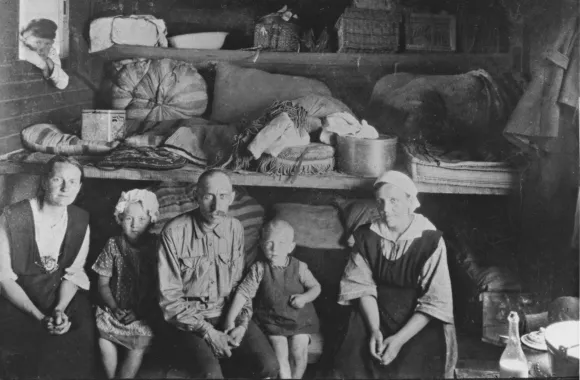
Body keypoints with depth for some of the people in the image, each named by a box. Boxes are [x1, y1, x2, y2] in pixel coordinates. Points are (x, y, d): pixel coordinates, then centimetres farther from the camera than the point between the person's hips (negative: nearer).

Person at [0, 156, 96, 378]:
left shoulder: (80, 220, -3)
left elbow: (74, 272, 2)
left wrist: (60, 309, -17)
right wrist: (39, 317, -22)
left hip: (63, 295, 4)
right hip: (19, 298, -3)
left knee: (82, 333, -23)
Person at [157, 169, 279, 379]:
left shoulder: (235, 228, 0)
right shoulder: (174, 232, -14)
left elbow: (239, 282, 8)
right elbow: (170, 296, -12)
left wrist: (242, 324, -7)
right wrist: (207, 331, -18)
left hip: (229, 313, 4)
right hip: (190, 317, -4)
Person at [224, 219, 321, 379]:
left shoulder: (299, 267, -5)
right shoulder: (259, 269, -8)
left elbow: (316, 287, 4)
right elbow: (243, 293, -9)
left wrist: (305, 298, -18)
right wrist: (230, 320, -16)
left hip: (299, 319, 1)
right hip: (272, 320, -1)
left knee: (299, 351, -12)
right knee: (280, 354, -16)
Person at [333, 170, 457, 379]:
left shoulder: (430, 240, -14)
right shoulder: (366, 236, -3)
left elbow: (435, 302, -14)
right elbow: (362, 287, -2)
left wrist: (400, 339, -21)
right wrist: (374, 329, -17)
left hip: (419, 321, -2)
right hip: (375, 313, 3)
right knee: (354, 361, -16)